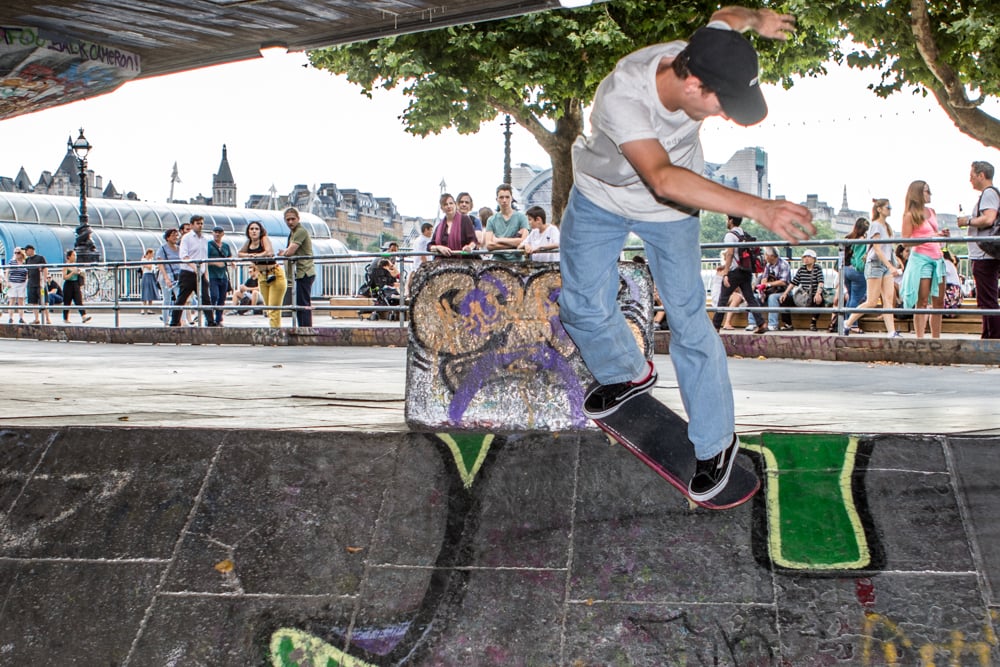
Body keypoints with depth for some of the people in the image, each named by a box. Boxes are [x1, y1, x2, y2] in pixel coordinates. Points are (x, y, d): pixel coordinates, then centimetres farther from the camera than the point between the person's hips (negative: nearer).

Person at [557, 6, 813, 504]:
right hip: (600, 197, -1)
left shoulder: (702, 57, -28)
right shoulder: (621, 99, -43)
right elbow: (664, 178, -60)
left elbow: (725, 16, 2)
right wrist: (756, 208, -68)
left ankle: (716, 443, 12)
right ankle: (629, 374, 41)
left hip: (671, 210, 2)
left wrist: (755, 18, -15)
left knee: (689, 322, -3)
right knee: (584, 306, 7)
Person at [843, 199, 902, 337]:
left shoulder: (887, 226, 17)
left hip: (886, 265, 8)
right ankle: (847, 323, 5)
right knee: (872, 302, -8)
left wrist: (893, 267, 15)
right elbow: (877, 249, -16)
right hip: (875, 264, -8)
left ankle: (892, 332, -11)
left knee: (888, 299, -4)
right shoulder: (875, 225, -8)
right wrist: (891, 267, -22)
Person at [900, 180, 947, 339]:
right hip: (921, 258, -7)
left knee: (939, 302, 5)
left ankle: (936, 338, 9)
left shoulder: (932, 212, 16)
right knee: (922, 302, -8)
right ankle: (920, 338, -7)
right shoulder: (910, 215, -4)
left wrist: (942, 235, 6)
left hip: (937, 258, 7)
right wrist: (930, 237, -18)